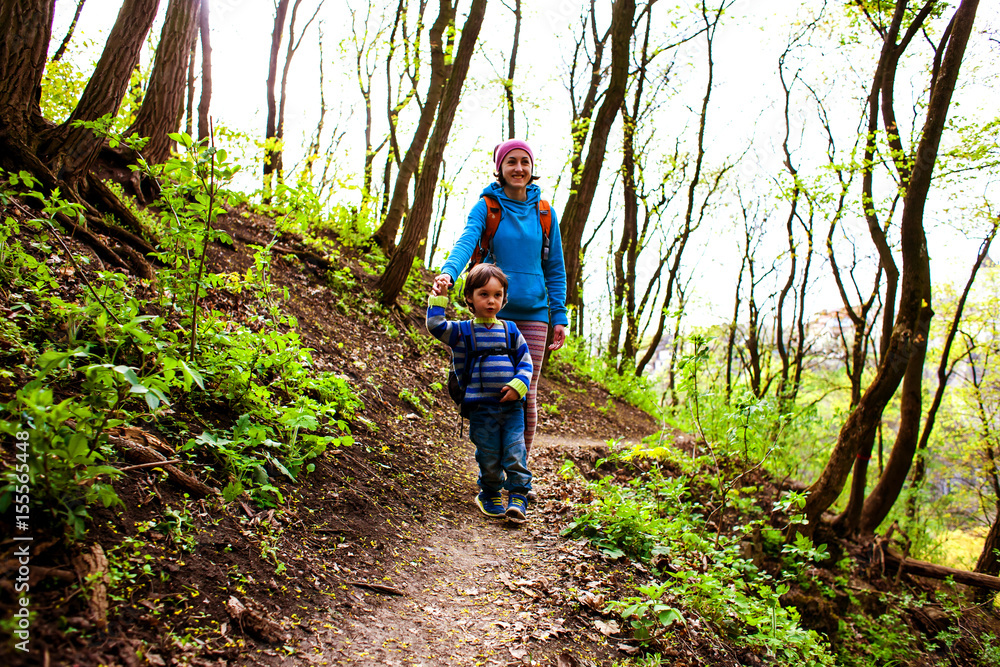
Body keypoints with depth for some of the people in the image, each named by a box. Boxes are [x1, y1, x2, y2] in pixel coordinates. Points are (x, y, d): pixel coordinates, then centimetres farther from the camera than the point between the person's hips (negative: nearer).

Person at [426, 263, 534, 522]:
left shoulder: (510, 330, 9)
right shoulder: (462, 333, 4)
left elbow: (525, 361, 8)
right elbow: (435, 326, -9)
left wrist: (519, 385, -7)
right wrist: (438, 299, -8)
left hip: (512, 406, 1)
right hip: (481, 408, -1)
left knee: (515, 453, -5)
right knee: (489, 457, 6)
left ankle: (518, 497, 5)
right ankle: (490, 495, 26)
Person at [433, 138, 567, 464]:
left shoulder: (544, 212, 8)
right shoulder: (486, 206, 0)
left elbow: (555, 269, 11)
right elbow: (466, 241, -19)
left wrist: (559, 317, 5)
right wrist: (448, 272, -39)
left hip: (533, 314, 2)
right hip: (494, 313, -2)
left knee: (526, 394, 3)